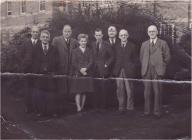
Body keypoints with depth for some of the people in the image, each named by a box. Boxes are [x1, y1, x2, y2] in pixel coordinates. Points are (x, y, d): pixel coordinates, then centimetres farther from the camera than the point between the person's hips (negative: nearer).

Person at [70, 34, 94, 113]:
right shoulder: (75, 51, 8)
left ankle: (82, 107, 9)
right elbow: (74, 62, -1)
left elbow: (91, 62, 3)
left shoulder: (89, 51, 13)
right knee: (78, 91, -8)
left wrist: (85, 68, -14)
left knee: (84, 92, 3)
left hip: (87, 73, 2)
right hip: (77, 73, -2)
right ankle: (78, 107, -9)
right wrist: (80, 69, -14)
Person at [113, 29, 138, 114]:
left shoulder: (132, 46, 4)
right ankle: (121, 107, 13)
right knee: (120, 90, 3)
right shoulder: (116, 47, 10)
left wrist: (132, 69, -5)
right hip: (119, 72, 2)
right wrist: (115, 70, 1)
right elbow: (115, 59, 9)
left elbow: (135, 59, 4)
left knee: (129, 90, 2)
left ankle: (129, 108, 14)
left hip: (128, 72, -2)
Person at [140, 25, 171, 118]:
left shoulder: (163, 43, 6)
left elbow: (167, 57, 6)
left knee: (157, 91, -3)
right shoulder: (144, 44, 16)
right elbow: (141, 57, 20)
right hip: (146, 71, 3)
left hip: (157, 71, -3)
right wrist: (144, 67, 10)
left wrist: (161, 66, 2)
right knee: (147, 91, 3)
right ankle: (147, 110, 11)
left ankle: (157, 111, 6)